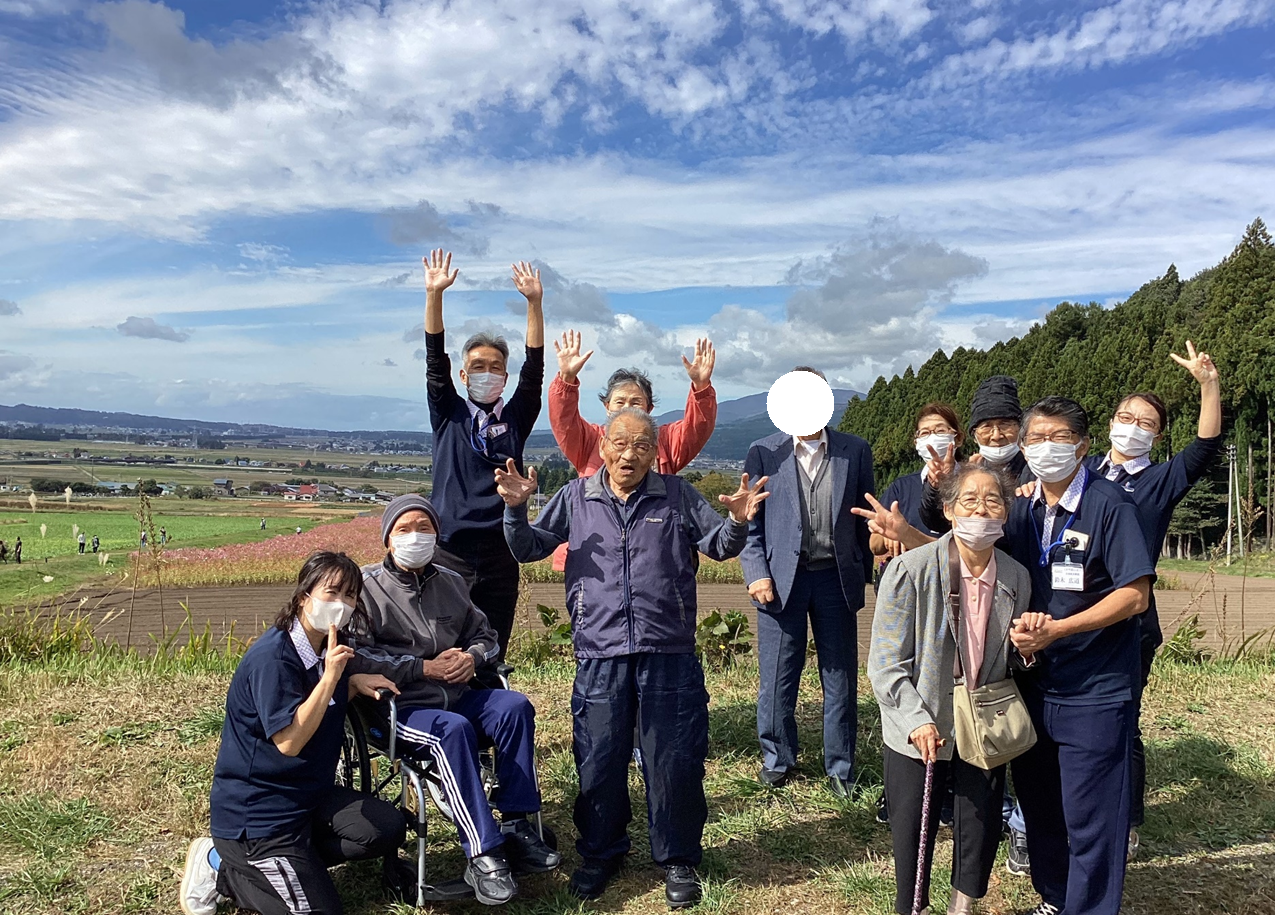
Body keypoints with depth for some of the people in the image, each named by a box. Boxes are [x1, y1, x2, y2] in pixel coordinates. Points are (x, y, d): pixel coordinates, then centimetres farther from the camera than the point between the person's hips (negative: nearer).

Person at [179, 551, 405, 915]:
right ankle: (220, 866, 9)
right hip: (253, 810, -8)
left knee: (387, 829, -8)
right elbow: (289, 741, -30)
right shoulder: (271, 657, -25)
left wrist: (354, 683, -3)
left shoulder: (330, 647, 1)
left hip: (309, 793, 8)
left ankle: (296, 858, 5)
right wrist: (330, 677, -36)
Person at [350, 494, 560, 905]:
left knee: (515, 706, -21)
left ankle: (516, 825, -14)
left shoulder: (451, 582, 14)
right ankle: (482, 855, -30)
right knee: (453, 729, -34)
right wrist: (424, 668, -17)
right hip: (397, 704, -5)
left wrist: (472, 657, -5)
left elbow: (485, 634, 20)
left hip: (454, 694, 5)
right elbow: (358, 657, -13)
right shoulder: (367, 585, -3)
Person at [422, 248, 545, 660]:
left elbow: (534, 368, 1)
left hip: (500, 557, 1)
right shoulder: (448, 415, 9)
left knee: (492, 657, 7)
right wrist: (434, 295, -11)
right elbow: (435, 361, -1)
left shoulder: (516, 418, 11)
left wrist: (534, 302, -8)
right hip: (450, 554, -1)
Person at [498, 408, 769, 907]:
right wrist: (516, 509, -7)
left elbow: (719, 545, 6)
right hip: (599, 658, 1)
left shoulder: (677, 495, 5)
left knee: (674, 763, 7)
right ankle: (600, 854, 33)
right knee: (599, 763, 10)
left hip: (669, 656, 0)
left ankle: (678, 859, 28)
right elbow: (528, 549, 11)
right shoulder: (575, 497, 7)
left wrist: (737, 520, -15)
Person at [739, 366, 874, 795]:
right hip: (782, 579, -1)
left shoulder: (855, 452, 4)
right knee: (778, 677, 7)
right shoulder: (764, 453, 1)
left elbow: (865, 519, 7)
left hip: (837, 577, 1)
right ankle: (777, 759, 26)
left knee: (841, 678, 9)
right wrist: (757, 574, -9)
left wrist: (866, 574, 5)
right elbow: (750, 522, 1)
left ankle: (840, 766, 25)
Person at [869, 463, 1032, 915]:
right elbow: (885, 664, -14)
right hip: (919, 731, -3)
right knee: (913, 839, 8)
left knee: (980, 833, 12)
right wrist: (916, 721, -22)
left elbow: (1009, 662, 12)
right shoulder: (911, 569, -15)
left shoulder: (1017, 577, -1)